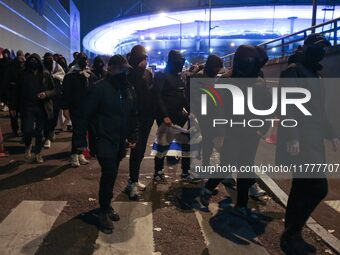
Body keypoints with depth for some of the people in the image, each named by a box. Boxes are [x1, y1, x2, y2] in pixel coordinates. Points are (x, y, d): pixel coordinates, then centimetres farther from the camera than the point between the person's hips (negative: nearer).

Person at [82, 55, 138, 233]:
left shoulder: (128, 88, 8)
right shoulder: (100, 88, -10)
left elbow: (133, 115, 12)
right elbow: (89, 114, -10)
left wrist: (133, 136, 7)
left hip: (120, 141, 6)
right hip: (105, 140, -6)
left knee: (111, 174, 15)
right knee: (109, 173, -11)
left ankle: (106, 205, 32)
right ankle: (104, 212, 6)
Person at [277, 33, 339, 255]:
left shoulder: (316, 75, 21)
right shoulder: (294, 71, -6)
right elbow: (288, 107, -16)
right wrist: (292, 137, -23)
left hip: (314, 140, 9)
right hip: (299, 140, -9)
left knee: (302, 188, 10)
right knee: (318, 187, -12)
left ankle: (291, 234, 20)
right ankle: (291, 234, 3)